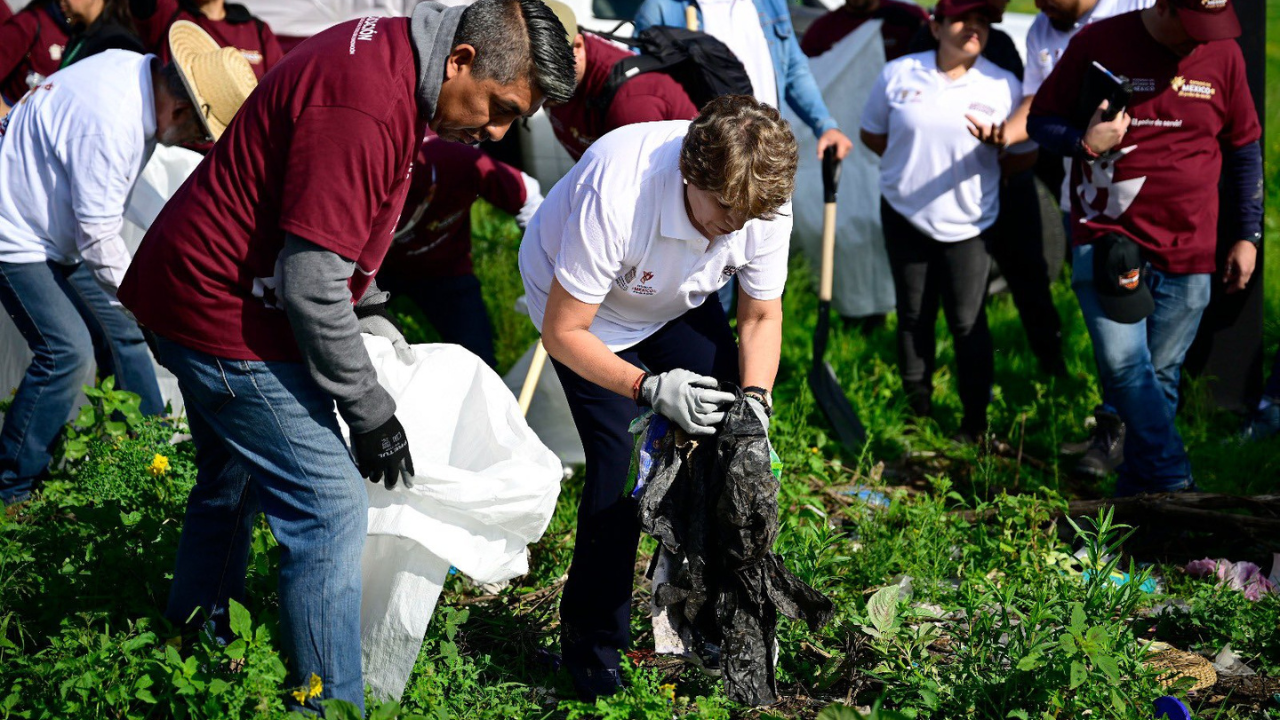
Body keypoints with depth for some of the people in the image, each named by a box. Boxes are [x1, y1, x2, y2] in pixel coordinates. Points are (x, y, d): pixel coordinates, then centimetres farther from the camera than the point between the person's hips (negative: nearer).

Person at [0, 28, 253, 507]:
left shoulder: (138, 73, -4)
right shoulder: (109, 124, -34)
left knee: (120, 332, 9)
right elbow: (99, 237, -27)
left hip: (59, 231, 10)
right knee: (67, 351, -16)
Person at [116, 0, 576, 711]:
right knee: (329, 507, -10)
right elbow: (311, 282, -28)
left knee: (232, 483, 25)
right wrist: (371, 412, -19)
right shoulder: (364, 106, -29)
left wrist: (373, 316, 14)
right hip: (229, 314, -11)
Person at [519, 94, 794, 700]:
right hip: (582, 309, -5)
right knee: (619, 460, -15)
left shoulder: (766, 200, -27)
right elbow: (563, 332, -32)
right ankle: (591, 642, 1)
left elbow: (761, 315, -10)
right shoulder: (614, 193, -42)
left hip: (679, 304, 5)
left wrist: (753, 399, -27)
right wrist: (649, 388, -43)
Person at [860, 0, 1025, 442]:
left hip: (968, 222, -2)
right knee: (914, 317, 12)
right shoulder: (898, 74, -3)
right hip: (905, 216, 2)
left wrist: (997, 142, -22)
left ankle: (975, 423, 11)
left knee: (967, 322, 0)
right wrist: (914, 163, 2)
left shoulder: (1004, 86, -5)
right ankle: (916, 413, 24)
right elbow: (872, 135, 9)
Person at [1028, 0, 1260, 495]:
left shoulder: (1223, 54, 4)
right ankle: (1177, 489, -16)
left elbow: (1244, 150, 14)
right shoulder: (1099, 44, -3)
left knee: (1161, 377, 5)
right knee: (1123, 364, -17)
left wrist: (1247, 236, 11)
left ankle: (1134, 498, 14)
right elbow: (1041, 120, 5)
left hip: (1188, 253, 2)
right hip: (1107, 242, -2)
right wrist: (1085, 143, -16)